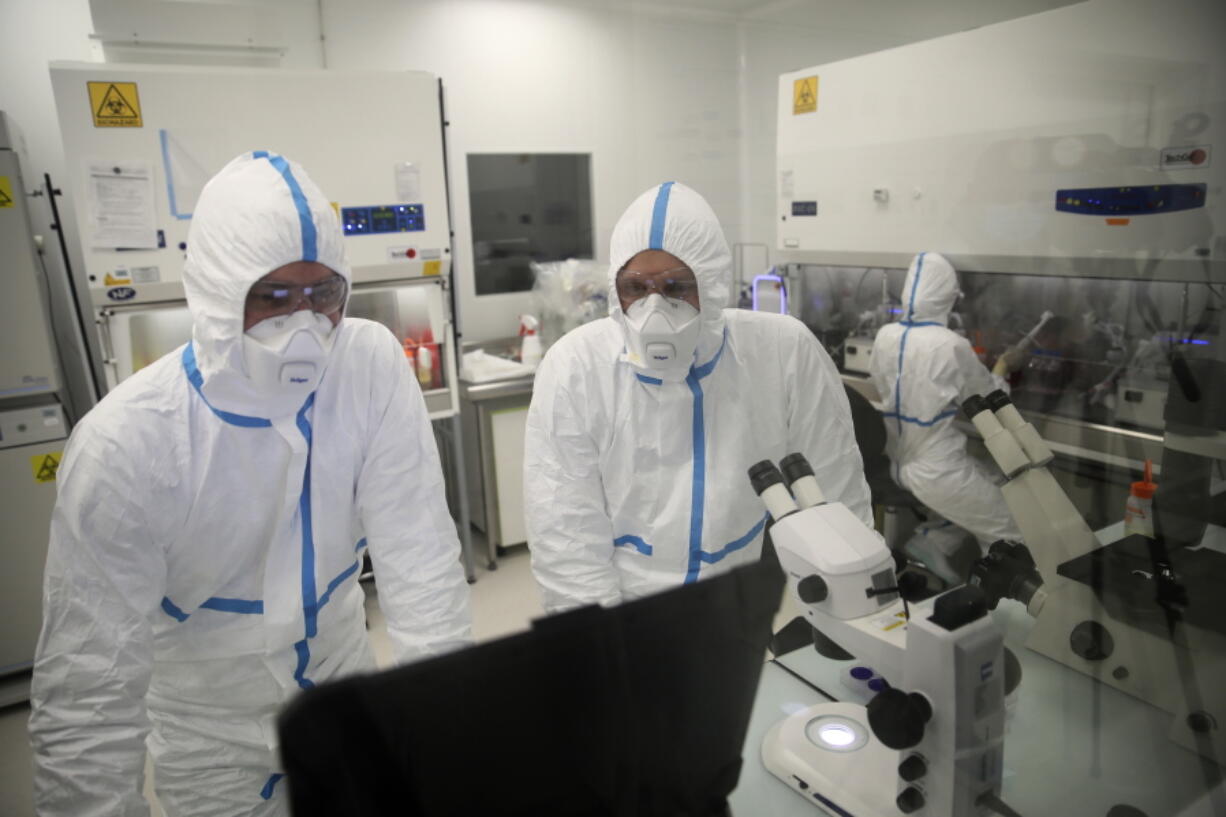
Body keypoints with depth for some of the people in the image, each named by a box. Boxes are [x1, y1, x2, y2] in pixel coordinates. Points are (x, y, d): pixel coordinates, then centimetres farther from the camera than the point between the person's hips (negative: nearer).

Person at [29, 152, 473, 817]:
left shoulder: (373, 366, -20)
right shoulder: (124, 443, -26)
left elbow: (419, 554, -22)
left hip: (343, 678, 3)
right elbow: (85, 697, -21)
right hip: (209, 731, -2)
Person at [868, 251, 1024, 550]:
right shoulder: (952, 345, -19)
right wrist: (1003, 369, 18)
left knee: (992, 480, 27)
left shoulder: (884, 336, -3)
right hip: (938, 473, -6)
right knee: (1010, 535, 13)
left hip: (895, 465, 7)